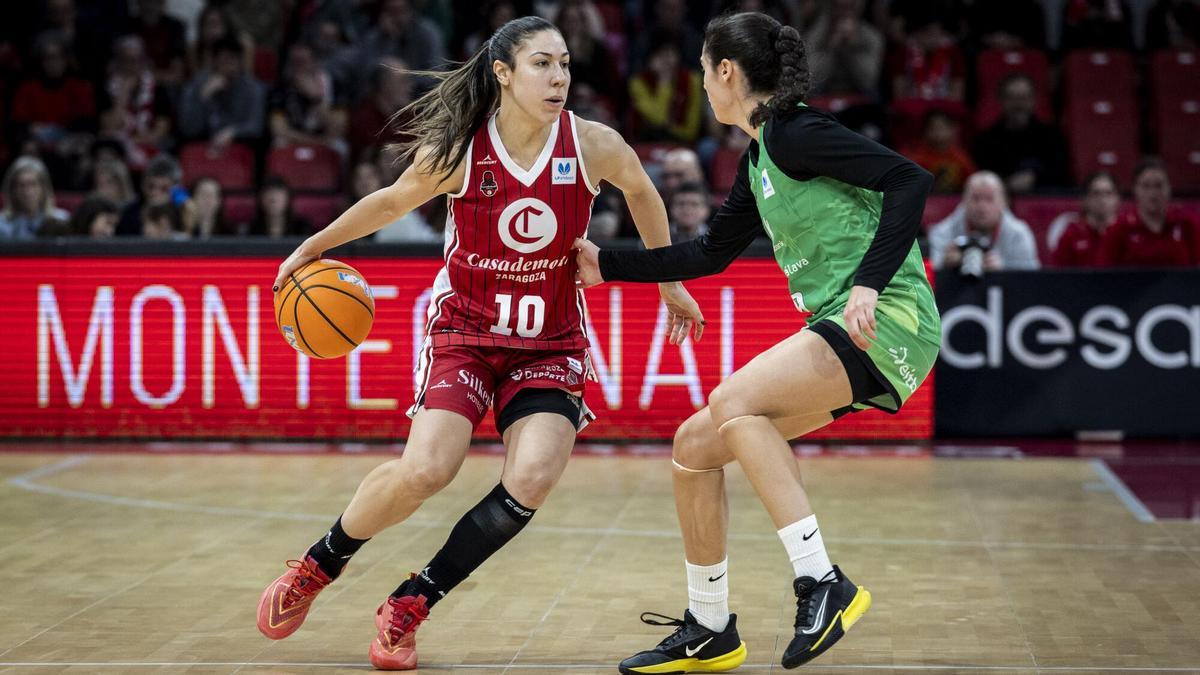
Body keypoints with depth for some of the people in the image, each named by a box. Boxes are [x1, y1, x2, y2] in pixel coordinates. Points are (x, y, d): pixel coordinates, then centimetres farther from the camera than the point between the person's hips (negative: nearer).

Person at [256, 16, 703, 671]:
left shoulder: (595, 145, -10)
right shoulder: (456, 151, -13)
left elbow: (641, 191, 12)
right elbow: (393, 200, 8)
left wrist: (669, 282, 22)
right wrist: (313, 247, 15)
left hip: (550, 341, 2)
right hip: (464, 328, -2)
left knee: (531, 479, -22)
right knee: (424, 470, -22)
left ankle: (408, 605, -4)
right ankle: (316, 565, 7)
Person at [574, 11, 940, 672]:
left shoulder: (795, 133, -12)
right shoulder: (758, 158, 17)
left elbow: (910, 178, -20)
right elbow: (710, 253, 28)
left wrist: (869, 284, -28)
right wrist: (607, 265, 27)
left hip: (888, 320, -9)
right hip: (837, 331, 9)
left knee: (734, 401, -28)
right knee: (693, 445, 6)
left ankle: (822, 584, -25)